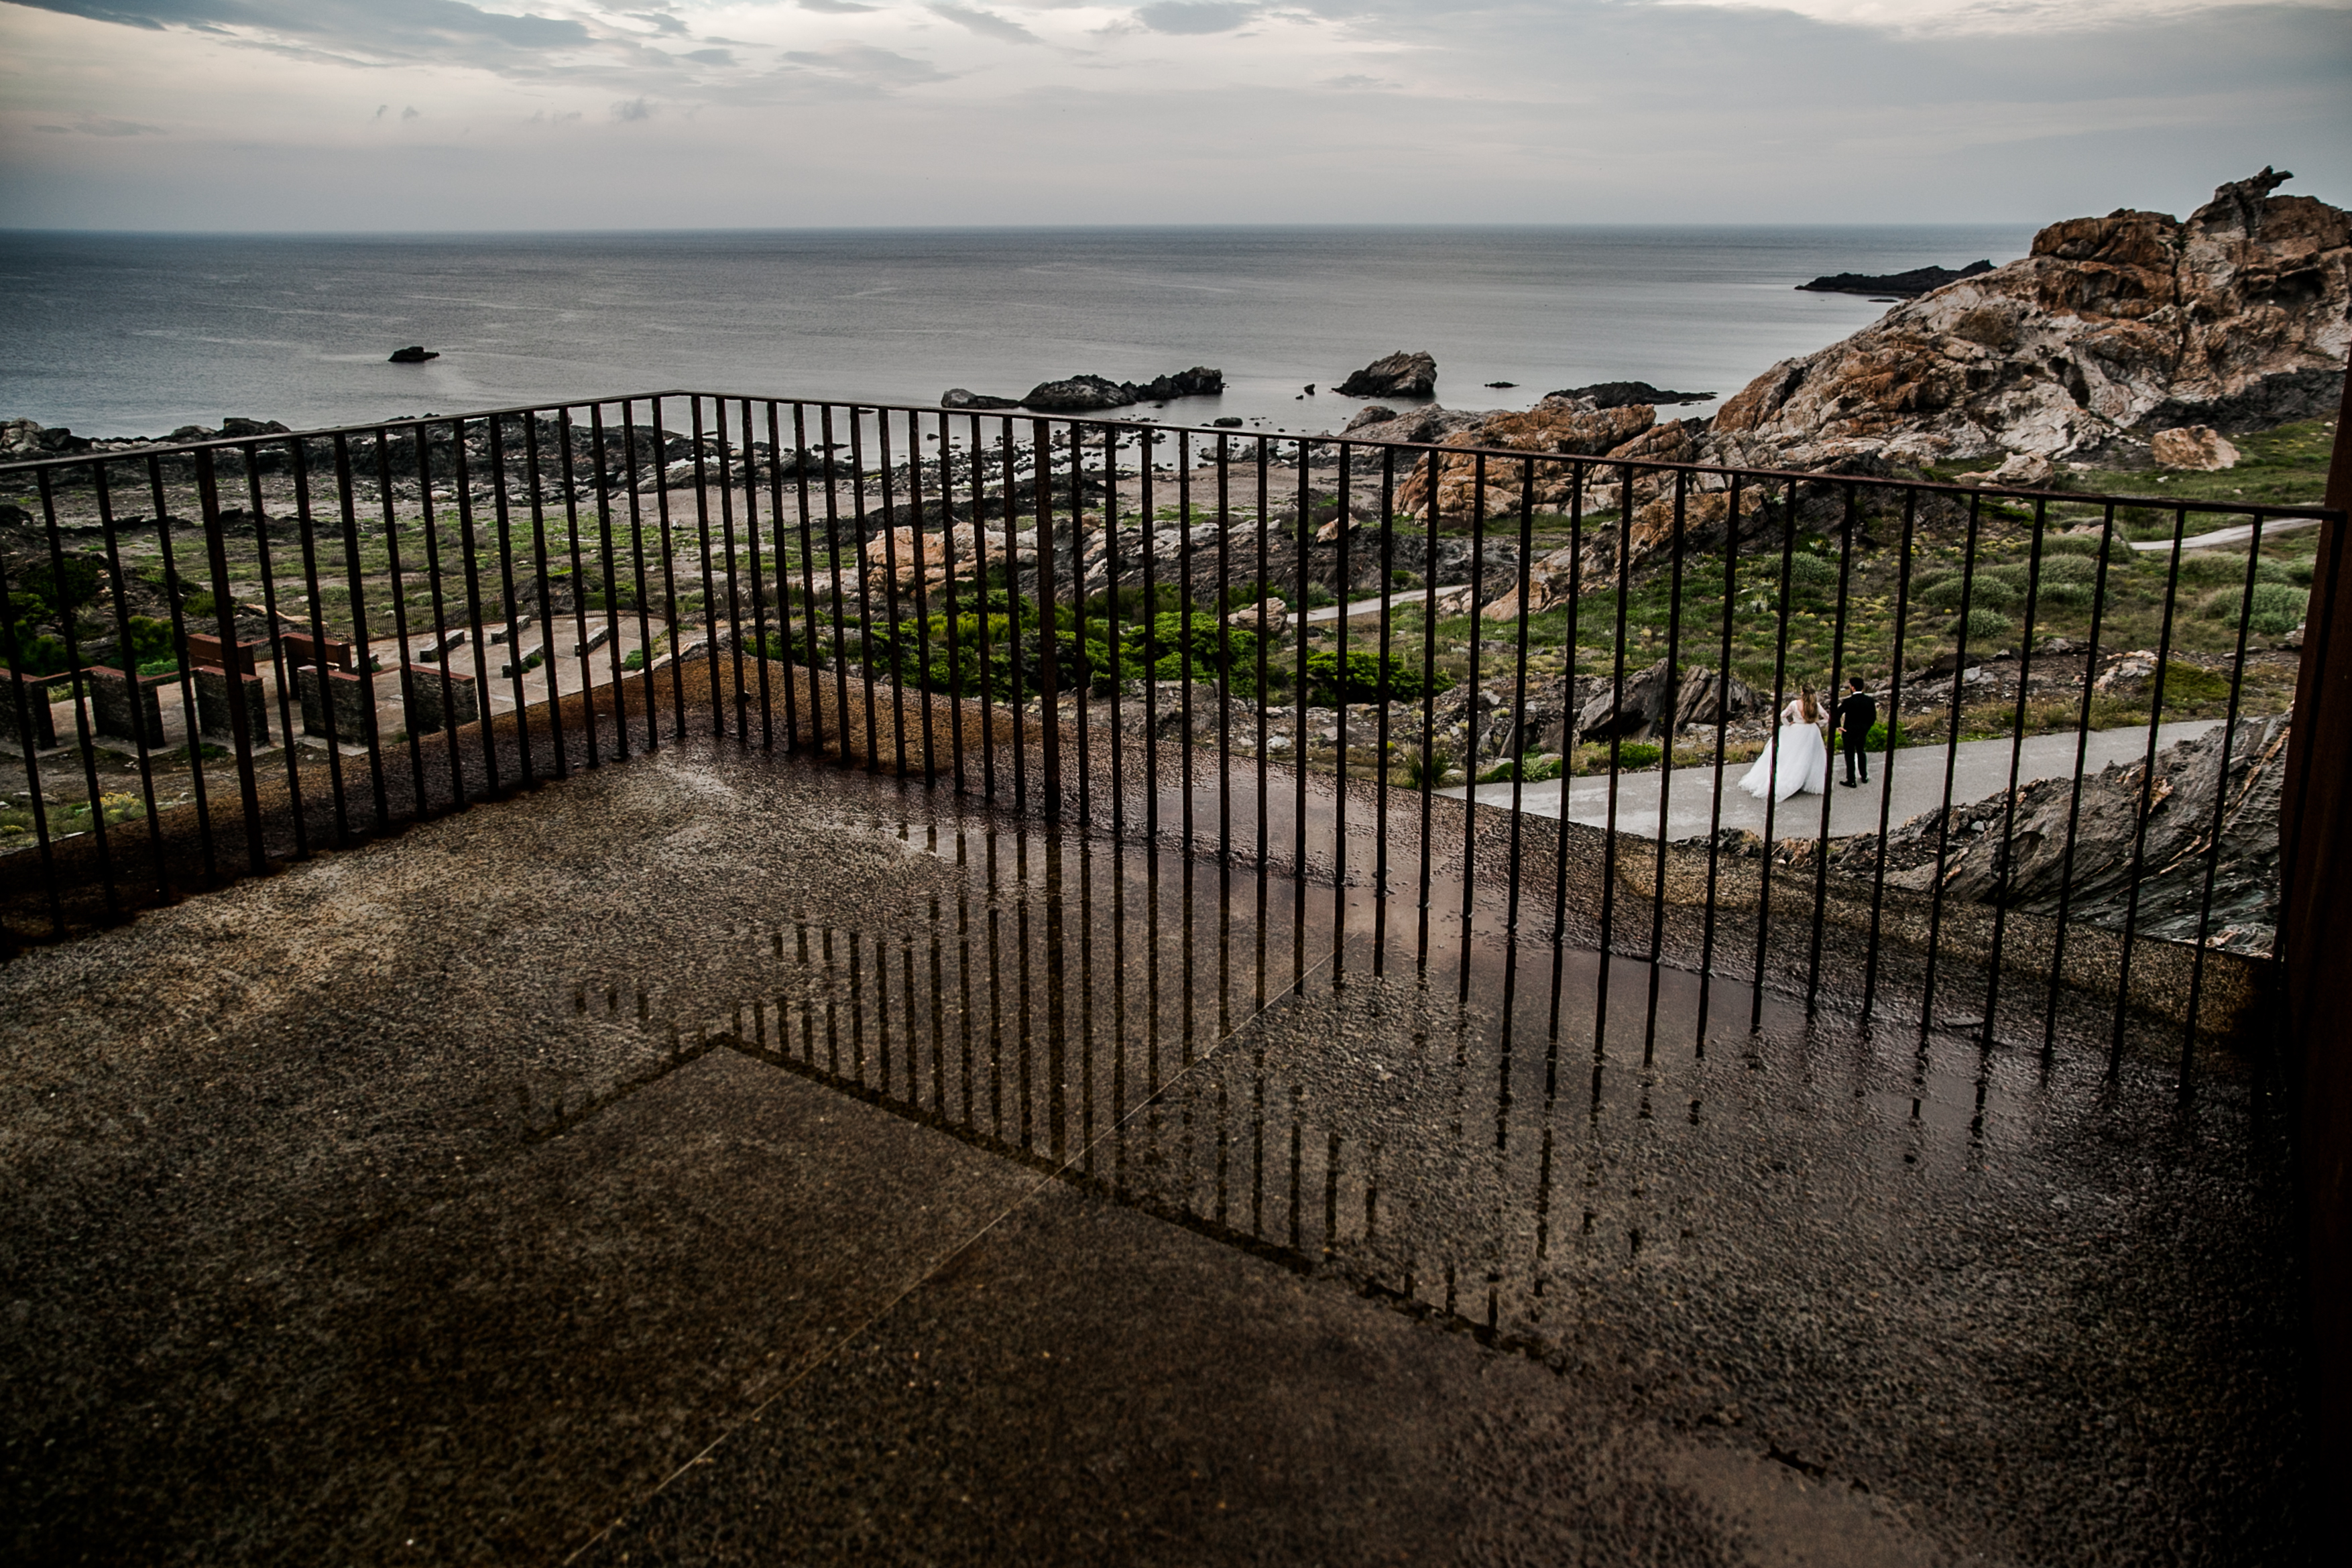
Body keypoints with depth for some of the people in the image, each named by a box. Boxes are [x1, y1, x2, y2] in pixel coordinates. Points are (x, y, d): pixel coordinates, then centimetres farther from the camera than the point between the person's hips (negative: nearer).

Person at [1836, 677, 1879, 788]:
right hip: (1863, 732, 5)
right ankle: (1864, 776, 32)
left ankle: (1851, 781, 9)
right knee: (1861, 752, 24)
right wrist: (1866, 727, 14)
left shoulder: (1849, 701, -20)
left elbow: (1837, 714, -24)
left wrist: (1838, 726, -12)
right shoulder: (1869, 700, -5)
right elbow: (1873, 716, 3)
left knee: (1850, 756, 5)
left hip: (1849, 732, -5)